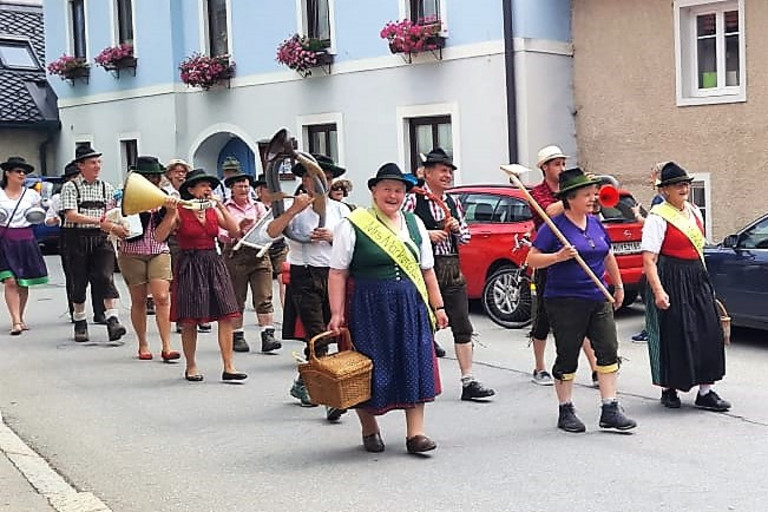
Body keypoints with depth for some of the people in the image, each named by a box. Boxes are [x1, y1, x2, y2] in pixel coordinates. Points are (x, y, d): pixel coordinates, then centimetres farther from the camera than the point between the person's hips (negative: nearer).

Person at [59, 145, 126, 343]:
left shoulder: (106, 187, 10)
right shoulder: (70, 187, -2)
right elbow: (70, 215, -14)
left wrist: (114, 227, -11)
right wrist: (100, 221, -24)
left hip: (101, 238, 2)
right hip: (77, 238, -2)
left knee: (105, 277, -13)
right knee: (79, 280, 6)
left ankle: (112, 320, -20)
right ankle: (80, 323, 20)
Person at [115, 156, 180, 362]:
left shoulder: (163, 200, 3)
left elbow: (160, 236, -5)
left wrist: (170, 213, -16)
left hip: (158, 253, 1)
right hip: (131, 254, -1)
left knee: (162, 297, -11)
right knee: (139, 300, 6)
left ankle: (166, 347, -11)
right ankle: (143, 345, 19)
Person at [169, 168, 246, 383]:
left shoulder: (213, 211, 10)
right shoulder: (180, 213, -4)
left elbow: (234, 229, -2)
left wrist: (221, 206, -6)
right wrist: (170, 213, -22)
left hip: (214, 264, 5)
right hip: (190, 266, -4)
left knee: (226, 316, -4)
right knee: (189, 321, 1)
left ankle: (229, 367, -2)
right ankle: (191, 367, 18)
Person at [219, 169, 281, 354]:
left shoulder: (258, 206, 15)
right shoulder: (225, 209, 4)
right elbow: (222, 236, -6)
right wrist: (239, 226, -20)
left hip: (259, 254, 2)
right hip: (235, 255, -2)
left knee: (264, 297, -6)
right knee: (236, 299, 4)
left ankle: (268, 335, -10)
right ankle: (237, 336, 13)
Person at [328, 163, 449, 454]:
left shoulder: (414, 224, 13)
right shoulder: (353, 226, -3)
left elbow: (427, 270, 17)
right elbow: (337, 274, -4)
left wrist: (437, 306, 12)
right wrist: (337, 314, -10)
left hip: (411, 307, 4)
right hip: (369, 307, -4)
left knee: (415, 367, 1)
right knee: (370, 370, 1)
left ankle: (415, 433, 7)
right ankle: (370, 430, 22)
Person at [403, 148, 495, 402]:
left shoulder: (453, 203, 14)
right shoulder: (414, 200, -5)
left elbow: (466, 238, 19)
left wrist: (456, 228, -1)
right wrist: (426, 234, -18)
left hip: (452, 269, 6)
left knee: (463, 327, 2)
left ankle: (468, 381, 5)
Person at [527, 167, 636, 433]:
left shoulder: (595, 223, 11)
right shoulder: (555, 226, -9)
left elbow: (608, 256, 24)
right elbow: (532, 259, -12)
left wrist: (618, 285, 27)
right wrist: (558, 256, -26)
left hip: (598, 298, 6)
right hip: (565, 301, -6)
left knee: (608, 351, 0)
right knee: (567, 357, 3)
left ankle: (610, 410, 6)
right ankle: (566, 411, 16)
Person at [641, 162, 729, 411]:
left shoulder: (694, 212, 11)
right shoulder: (658, 217, -12)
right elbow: (648, 260, -18)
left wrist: (703, 277, 17)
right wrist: (658, 291, -26)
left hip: (696, 279, 7)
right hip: (670, 281, -7)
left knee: (708, 333, 2)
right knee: (672, 336, 1)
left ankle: (705, 392, 8)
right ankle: (668, 390, 18)